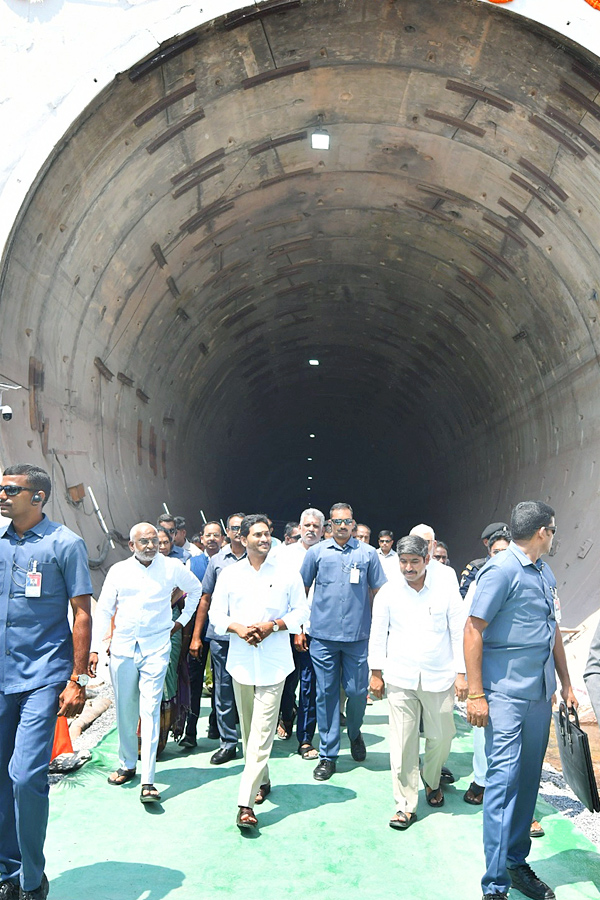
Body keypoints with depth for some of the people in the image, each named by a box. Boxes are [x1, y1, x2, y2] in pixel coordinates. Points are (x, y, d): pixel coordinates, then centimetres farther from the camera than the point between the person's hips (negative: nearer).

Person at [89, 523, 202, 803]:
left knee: (150, 710, -9)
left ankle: (147, 782, -8)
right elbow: (103, 610, 7)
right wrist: (94, 649, 0)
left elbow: (196, 589, 18)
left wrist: (182, 621, 13)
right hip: (122, 648, 2)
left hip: (156, 649, -2)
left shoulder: (172, 567, 0)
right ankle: (127, 765, 30)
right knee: (125, 711, 10)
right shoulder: (118, 571, 4)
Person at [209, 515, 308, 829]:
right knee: (247, 728, 13)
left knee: (262, 731, -9)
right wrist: (238, 627, -12)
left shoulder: (287, 574, 1)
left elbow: (301, 612, 4)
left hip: (273, 662, -3)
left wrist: (273, 625, -12)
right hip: (241, 659, 3)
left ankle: (246, 801, -9)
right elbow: (216, 614, 7)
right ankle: (262, 781, 33)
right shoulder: (229, 575, 6)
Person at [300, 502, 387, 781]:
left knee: (357, 691, 4)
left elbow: (378, 593, 9)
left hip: (357, 635, 0)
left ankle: (354, 733, 36)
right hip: (323, 635, 0)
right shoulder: (316, 552, 5)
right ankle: (327, 755, 17)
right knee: (326, 693, 4)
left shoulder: (368, 553, 5)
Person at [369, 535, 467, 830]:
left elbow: (459, 634, 2)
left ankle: (432, 782, 38)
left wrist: (461, 674, -2)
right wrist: (376, 673, 5)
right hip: (400, 679, 0)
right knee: (402, 742, -1)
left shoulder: (447, 592, -3)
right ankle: (406, 805, 11)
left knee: (441, 737, 9)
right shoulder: (388, 592, -1)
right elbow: (378, 634, 5)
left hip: (439, 678, 0)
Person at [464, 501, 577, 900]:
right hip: (506, 692, -8)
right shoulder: (501, 570, -13)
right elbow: (473, 630, -15)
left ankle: (517, 863, 28)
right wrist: (476, 694, -16)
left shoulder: (545, 572, 12)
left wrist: (566, 684, 21)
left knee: (528, 778, 14)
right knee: (504, 777, -6)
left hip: (540, 693, 8)